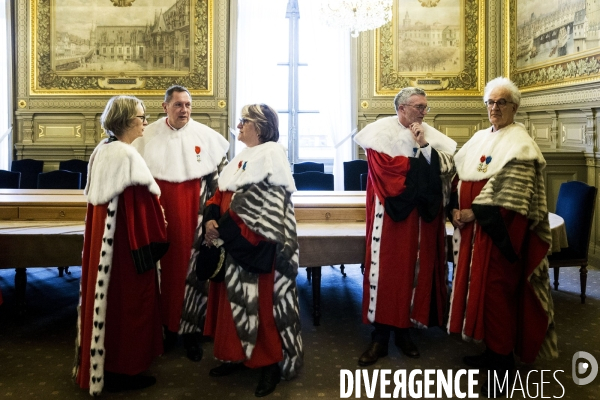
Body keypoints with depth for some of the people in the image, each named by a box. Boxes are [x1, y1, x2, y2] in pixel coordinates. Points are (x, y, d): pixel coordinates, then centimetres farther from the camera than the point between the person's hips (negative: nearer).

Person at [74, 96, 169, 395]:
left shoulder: (101, 151, 8)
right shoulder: (128, 156, -20)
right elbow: (142, 208, -20)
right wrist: (153, 240, -10)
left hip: (102, 237, 9)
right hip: (126, 242, -9)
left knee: (107, 294, 18)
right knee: (128, 299, 3)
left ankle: (98, 364, 32)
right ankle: (121, 370, 16)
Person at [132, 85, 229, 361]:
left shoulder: (205, 135, -2)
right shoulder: (149, 136, 1)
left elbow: (220, 177, 2)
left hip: (194, 212, -1)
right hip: (160, 212, 1)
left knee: (192, 270, 1)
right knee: (163, 268, 8)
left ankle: (190, 329, 14)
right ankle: (165, 325, 24)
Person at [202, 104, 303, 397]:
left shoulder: (271, 155, -12)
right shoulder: (241, 158, 16)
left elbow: (262, 209, -20)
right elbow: (222, 194, 14)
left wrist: (224, 229, -18)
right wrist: (211, 220, -6)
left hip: (261, 245, -9)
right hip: (236, 244, 9)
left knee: (263, 302, -1)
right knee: (236, 299, 14)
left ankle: (273, 362, 13)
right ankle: (239, 354, 28)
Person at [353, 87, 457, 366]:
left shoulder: (431, 134, 11)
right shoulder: (381, 131, -2)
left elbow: (446, 168, 0)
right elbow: (386, 169, -15)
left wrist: (424, 146, -10)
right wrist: (420, 164, -5)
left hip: (422, 216, 4)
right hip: (390, 214, -4)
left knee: (416, 270, 7)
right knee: (386, 269, -2)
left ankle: (405, 330, 20)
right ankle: (380, 337, 6)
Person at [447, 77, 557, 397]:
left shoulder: (519, 143, -11)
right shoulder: (480, 138, 13)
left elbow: (510, 196, -19)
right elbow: (463, 179, 13)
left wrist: (474, 213, -18)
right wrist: (457, 209, -3)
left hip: (501, 231, -8)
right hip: (477, 227, 8)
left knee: (497, 289, -2)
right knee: (480, 286, 13)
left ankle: (504, 361, 12)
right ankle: (492, 350, 27)